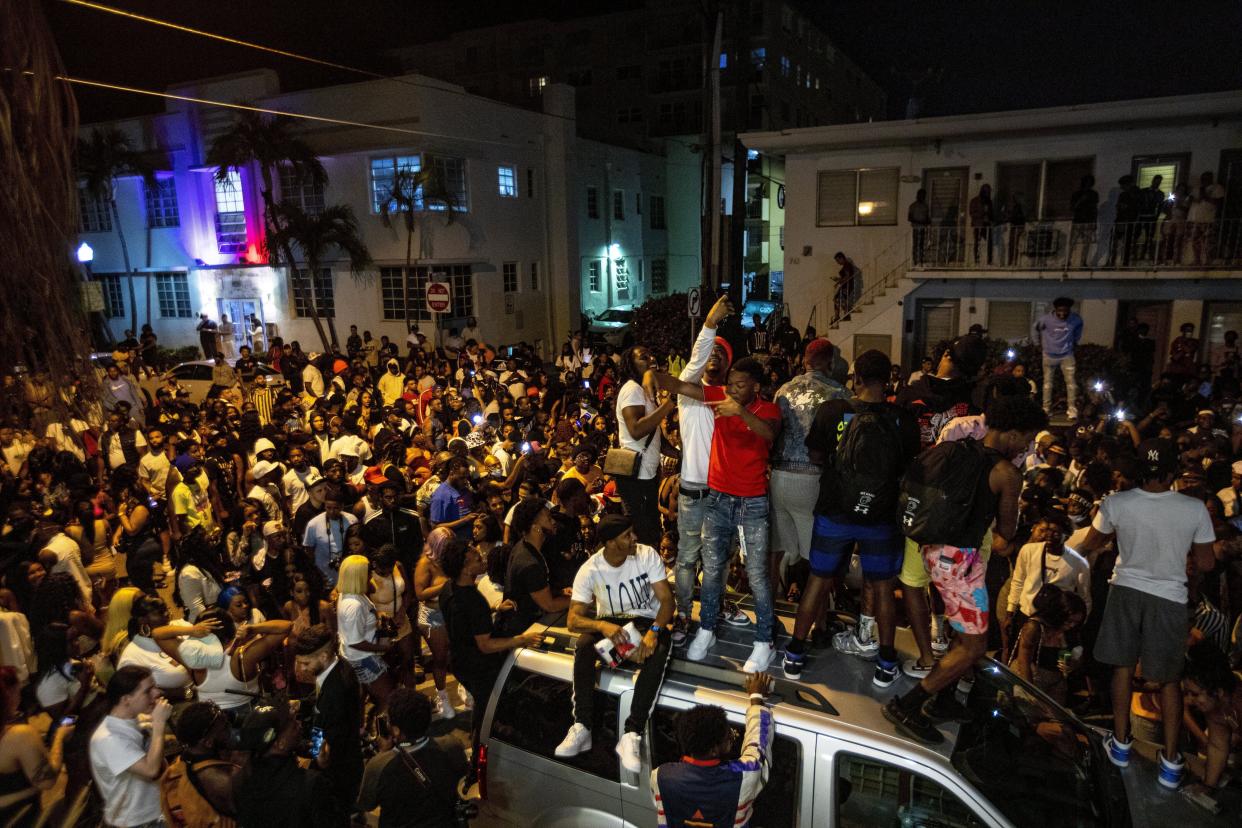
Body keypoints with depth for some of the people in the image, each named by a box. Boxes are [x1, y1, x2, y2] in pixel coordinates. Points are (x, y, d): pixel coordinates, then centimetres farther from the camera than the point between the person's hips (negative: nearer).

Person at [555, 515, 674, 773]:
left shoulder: (648, 555, -13)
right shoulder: (590, 570, -15)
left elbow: (667, 599, -14)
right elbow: (573, 620, -17)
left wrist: (653, 631, -33)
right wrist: (603, 626, -39)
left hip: (646, 620, 0)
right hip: (609, 622, 1)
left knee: (661, 649, -35)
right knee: (583, 646, -32)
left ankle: (632, 734, -36)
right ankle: (582, 727, -25)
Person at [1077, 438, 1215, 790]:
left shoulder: (1115, 504, -14)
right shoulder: (1195, 509, -15)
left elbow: (1088, 546, 2)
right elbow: (1205, 564, -4)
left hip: (1126, 590, 1)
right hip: (1170, 597, 0)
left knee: (1122, 668, 16)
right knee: (1169, 679, 14)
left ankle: (1121, 744, 26)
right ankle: (1171, 762, 19)